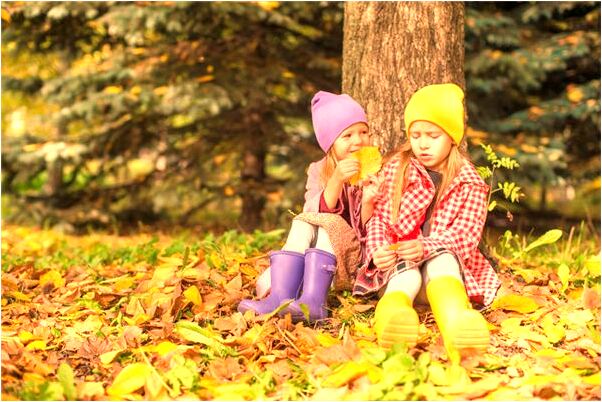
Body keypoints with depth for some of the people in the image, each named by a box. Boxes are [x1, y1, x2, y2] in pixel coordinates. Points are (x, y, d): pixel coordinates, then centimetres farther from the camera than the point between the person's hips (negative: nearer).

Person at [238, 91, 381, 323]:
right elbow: (312, 216, -12)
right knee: (302, 223, -24)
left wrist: (368, 203, -27)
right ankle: (279, 297, -40)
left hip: (361, 259, -3)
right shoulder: (319, 172, 5)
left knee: (329, 225, -27)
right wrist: (336, 180, -26)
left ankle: (313, 301, -45)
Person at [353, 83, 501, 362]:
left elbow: (467, 233, -8)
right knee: (407, 275, -36)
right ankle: (392, 313, -76)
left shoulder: (469, 183, 5)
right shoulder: (394, 170, 10)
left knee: (441, 260, -37)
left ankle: (456, 321, -75)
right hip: (396, 263, 1)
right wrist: (378, 250, -19)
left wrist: (426, 247, -28)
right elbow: (377, 216, 4)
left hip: (444, 262, -1)